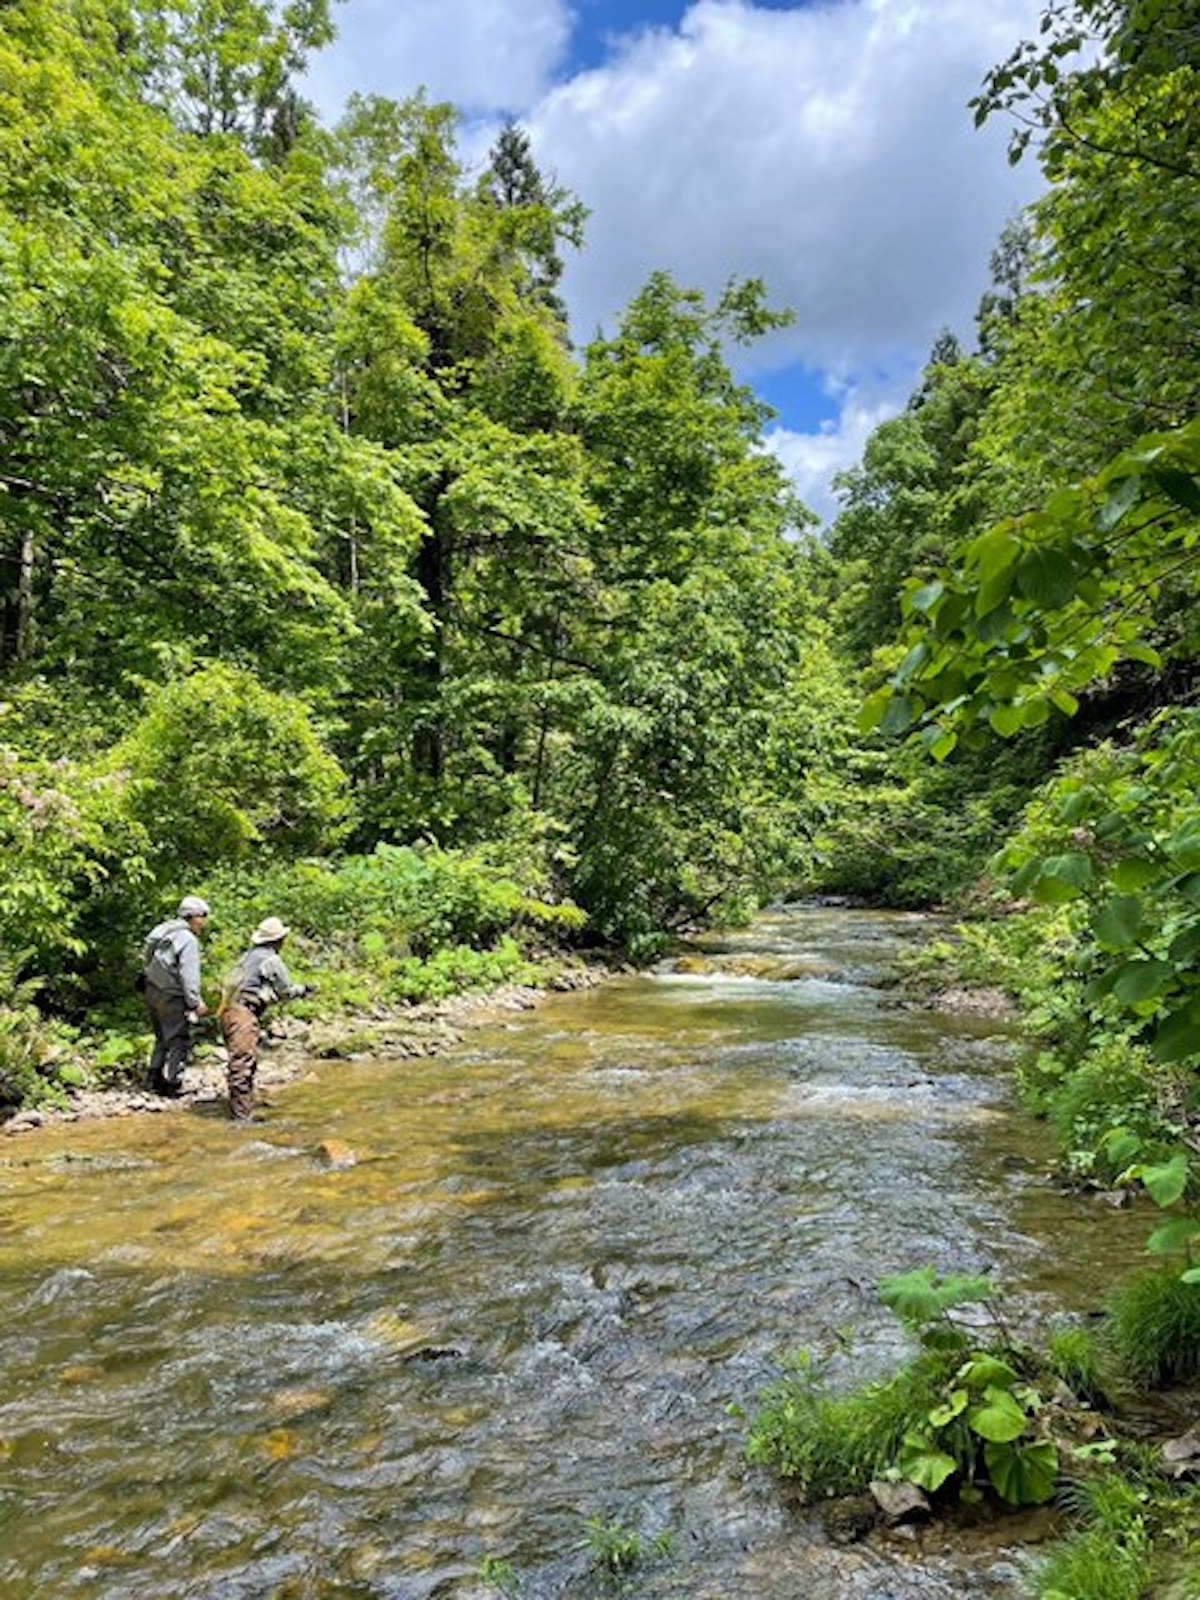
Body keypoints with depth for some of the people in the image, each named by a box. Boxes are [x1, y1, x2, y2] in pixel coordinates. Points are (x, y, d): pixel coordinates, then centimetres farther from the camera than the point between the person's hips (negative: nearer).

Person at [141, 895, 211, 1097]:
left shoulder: (162, 931, 11)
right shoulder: (188, 940, -15)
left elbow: (147, 962, 12)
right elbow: (189, 975, -20)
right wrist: (196, 1002, -16)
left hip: (151, 991, 9)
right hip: (171, 997, -9)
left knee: (162, 1038, 21)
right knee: (179, 1041, 1)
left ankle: (156, 1080, 26)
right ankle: (172, 1085, 4)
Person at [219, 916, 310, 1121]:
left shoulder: (250, 955, 19)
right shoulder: (271, 960, -7)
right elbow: (286, 991, -1)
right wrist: (303, 989, 18)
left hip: (228, 1011, 9)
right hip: (243, 1014, -9)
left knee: (246, 1063, 18)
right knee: (243, 1064, -9)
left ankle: (244, 1106, 26)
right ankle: (241, 1115, -9)